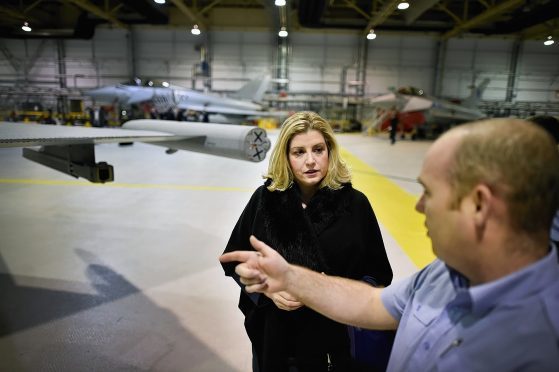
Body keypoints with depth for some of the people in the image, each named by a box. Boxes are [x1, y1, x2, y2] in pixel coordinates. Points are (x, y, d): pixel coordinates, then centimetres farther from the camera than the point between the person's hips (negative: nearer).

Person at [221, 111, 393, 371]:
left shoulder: (354, 203, -12)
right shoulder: (265, 198, -9)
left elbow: (377, 275, -4)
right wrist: (268, 288, -15)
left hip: (334, 337, 0)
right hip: (272, 333, 1)